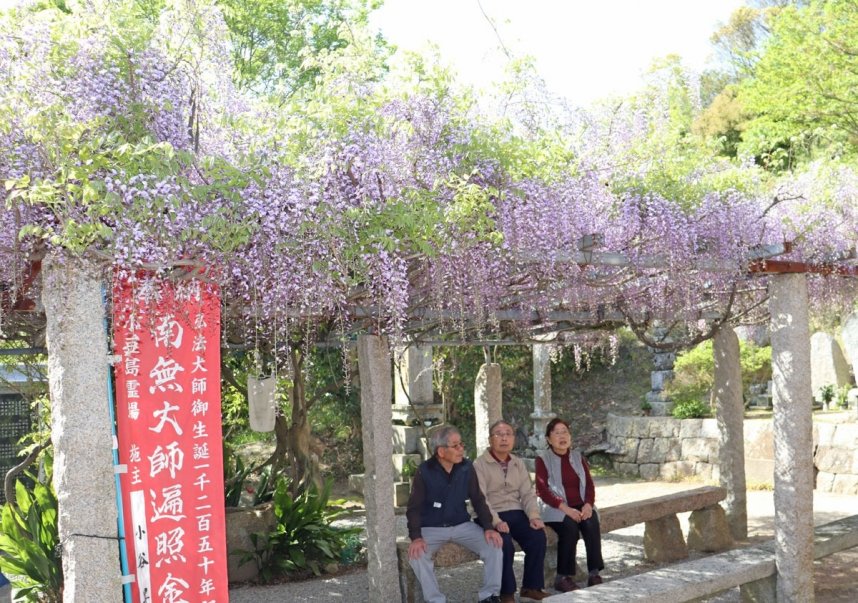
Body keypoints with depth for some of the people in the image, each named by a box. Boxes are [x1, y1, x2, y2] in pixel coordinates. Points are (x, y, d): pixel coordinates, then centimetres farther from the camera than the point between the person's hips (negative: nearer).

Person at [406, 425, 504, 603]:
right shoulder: (424, 471, -14)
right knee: (417, 555, -32)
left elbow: (478, 500, 3)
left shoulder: (466, 467, -4)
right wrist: (416, 537, -26)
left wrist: (488, 527, -12)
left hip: (462, 525, 3)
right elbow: (414, 507, -12)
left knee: (494, 546, -19)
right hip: (432, 528, -3)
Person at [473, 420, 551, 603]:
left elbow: (528, 493, 7)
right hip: (493, 516, -5)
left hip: (517, 513, 5)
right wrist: (496, 521, -28)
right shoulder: (480, 464, -5)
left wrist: (534, 516, -12)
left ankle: (531, 587, -5)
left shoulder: (518, 463, 14)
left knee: (538, 536, -20)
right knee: (505, 543, -31)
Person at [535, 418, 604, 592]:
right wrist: (565, 508, -22)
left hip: (580, 506, 4)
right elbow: (543, 490, -10)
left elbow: (589, 484, 8)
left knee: (591, 523, -27)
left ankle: (594, 573, -23)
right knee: (570, 526, -32)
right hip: (555, 508, -4)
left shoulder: (578, 457, 14)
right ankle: (563, 577, -22)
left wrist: (588, 504, -13)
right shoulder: (543, 459, -1)